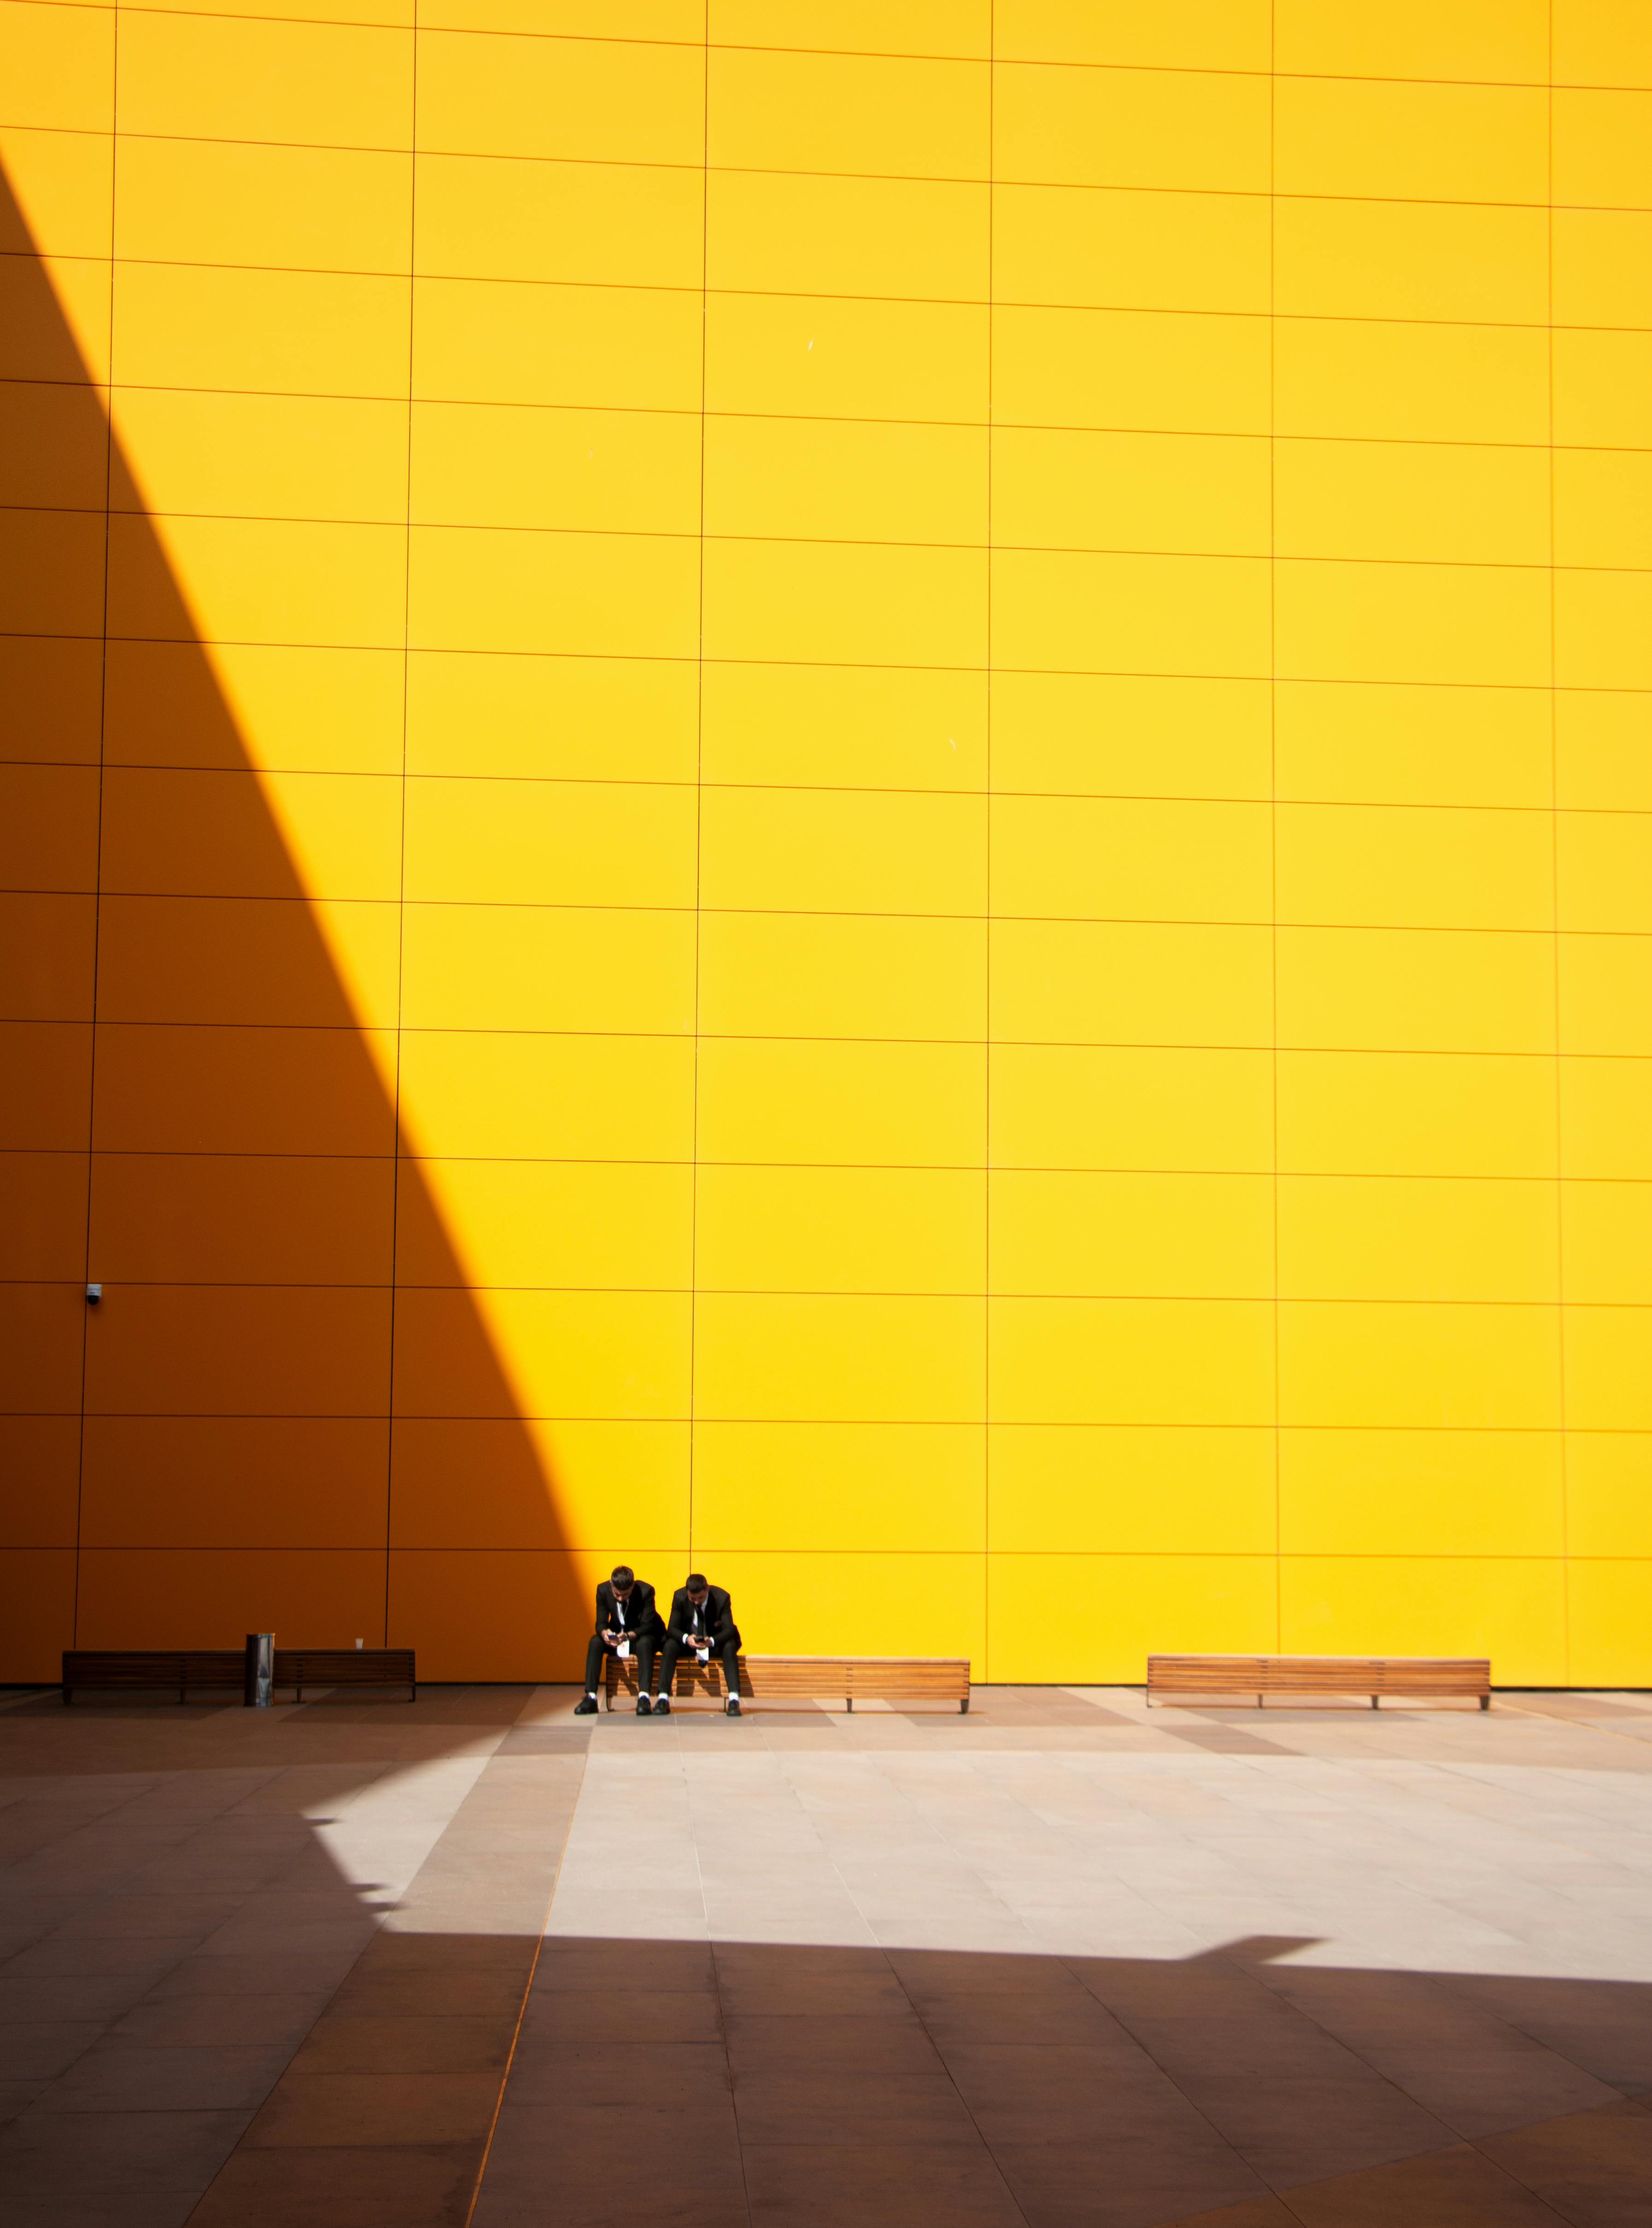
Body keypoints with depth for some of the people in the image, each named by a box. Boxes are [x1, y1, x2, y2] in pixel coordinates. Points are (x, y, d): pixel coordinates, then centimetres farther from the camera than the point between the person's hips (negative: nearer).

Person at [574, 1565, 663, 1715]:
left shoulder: (646, 1591, -23)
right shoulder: (603, 1590, -14)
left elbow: (647, 1625, -23)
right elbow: (601, 1623, -11)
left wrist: (629, 1636, -43)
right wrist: (605, 1633, -37)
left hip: (641, 1636, -3)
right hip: (616, 1635, 3)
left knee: (645, 1643, -37)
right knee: (595, 1642, -25)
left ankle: (643, 1697, -43)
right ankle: (591, 1698, -27)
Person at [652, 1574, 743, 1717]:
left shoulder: (722, 1597, -18)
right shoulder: (680, 1597, -14)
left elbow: (729, 1630, -20)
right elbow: (672, 1628, -15)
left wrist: (712, 1641, -41)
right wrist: (686, 1638, -39)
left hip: (715, 1642, -1)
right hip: (688, 1642, 1)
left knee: (730, 1647, -34)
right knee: (670, 1646, -30)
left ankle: (734, 1699, -39)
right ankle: (663, 1699, -34)